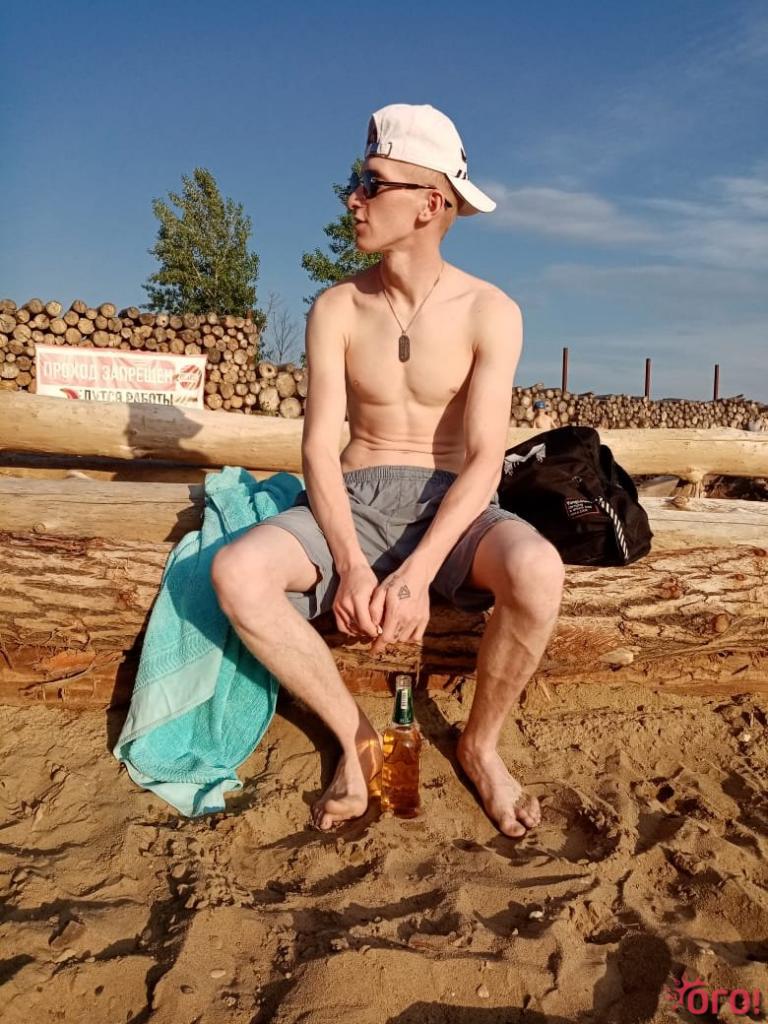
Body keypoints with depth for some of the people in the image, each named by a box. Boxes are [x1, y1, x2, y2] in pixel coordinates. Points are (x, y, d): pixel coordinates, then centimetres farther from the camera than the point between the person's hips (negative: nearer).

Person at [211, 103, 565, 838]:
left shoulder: (489, 313, -5)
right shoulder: (336, 309, 0)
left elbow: (485, 458, -13)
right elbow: (319, 447, -6)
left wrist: (418, 569, -27)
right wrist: (350, 564, -22)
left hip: (448, 501, -1)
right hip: (354, 498, 2)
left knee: (537, 573, -35)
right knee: (237, 572, -27)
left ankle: (480, 743, -4)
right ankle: (355, 736, -6)